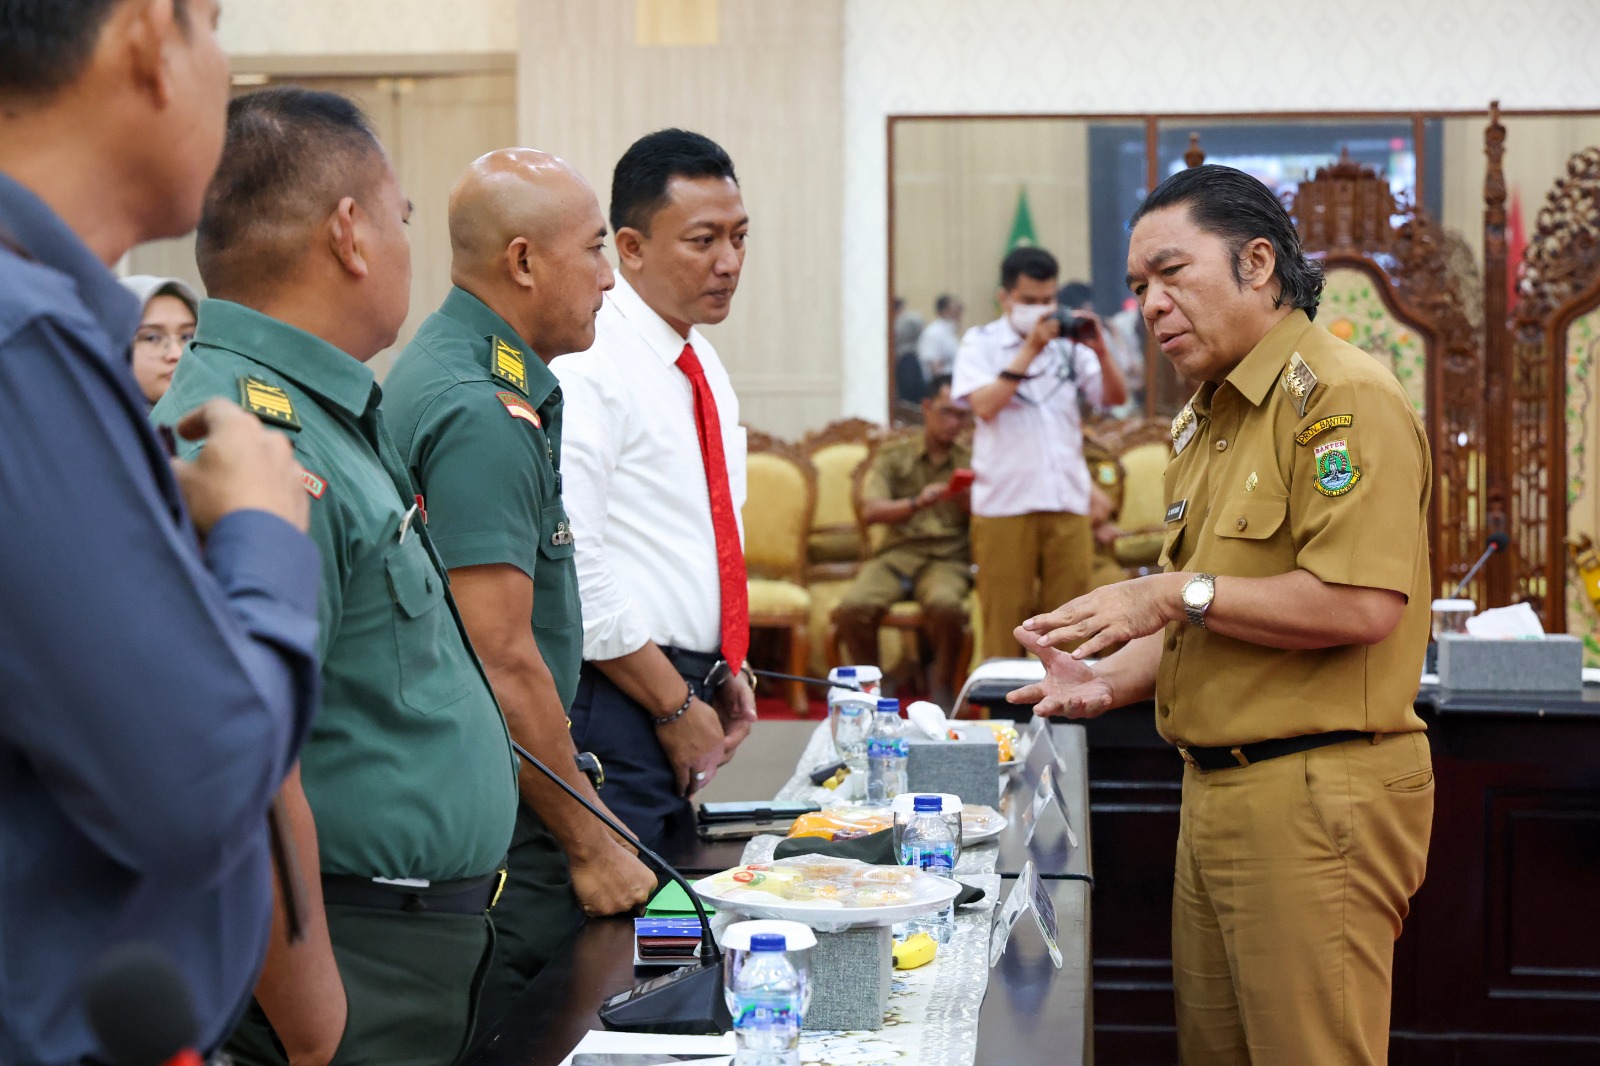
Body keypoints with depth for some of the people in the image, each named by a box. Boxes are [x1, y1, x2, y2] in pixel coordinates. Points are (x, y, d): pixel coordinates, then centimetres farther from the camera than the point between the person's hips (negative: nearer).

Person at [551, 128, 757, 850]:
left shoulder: (703, 365, 15)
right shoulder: (585, 368, -14)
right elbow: (570, 568, -21)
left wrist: (726, 673, 11)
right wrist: (676, 707, -15)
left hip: (683, 696, 9)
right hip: (613, 705, -9)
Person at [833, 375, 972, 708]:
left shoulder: (972, 461, 13)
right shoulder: (893, 456, 11)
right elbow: (870, 510, -3)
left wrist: (968, 503, -17)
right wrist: (917, 502, -20)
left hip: (948, 559, 0)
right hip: (897, 554, 1)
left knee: (945, 605, -36)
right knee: (852, 607, -29)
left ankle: (942, 684, -10)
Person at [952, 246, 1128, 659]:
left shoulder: (1069, 344, 10)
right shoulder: (980, 343, 2)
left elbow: (1116, 397, 6)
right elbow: (984, 405, -13)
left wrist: (1100, 350, -11)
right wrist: (1030, 350, -17)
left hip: (1068, 502, 3)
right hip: (1004, 504, -3)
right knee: (1004, 618, 1)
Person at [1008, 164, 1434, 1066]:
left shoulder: (1342, 396, -13)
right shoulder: (1209, 419, 17)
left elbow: (1362, 605, -23)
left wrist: (1178, 593, -17)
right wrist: (1111, 680, 10)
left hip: (1316, 796, -9)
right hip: (1219, 790, 10)